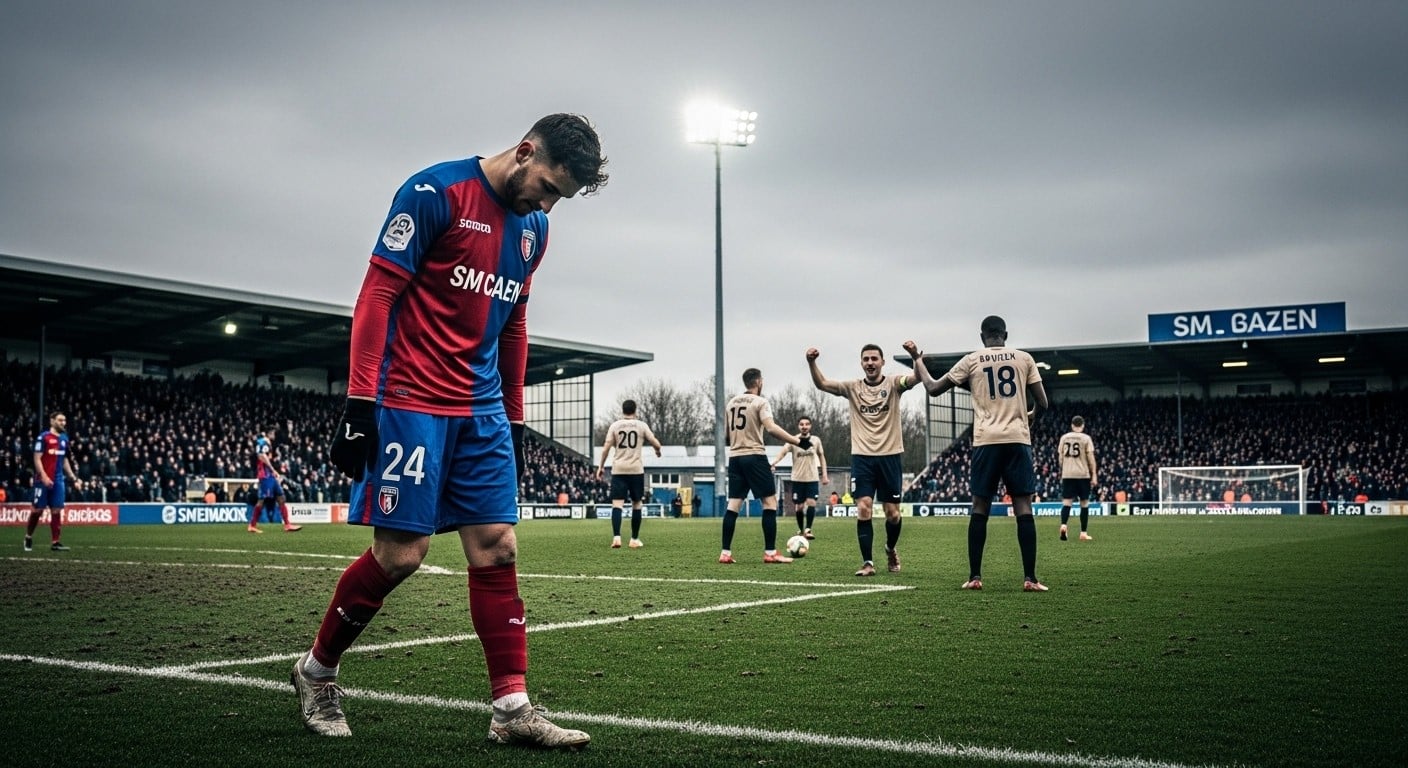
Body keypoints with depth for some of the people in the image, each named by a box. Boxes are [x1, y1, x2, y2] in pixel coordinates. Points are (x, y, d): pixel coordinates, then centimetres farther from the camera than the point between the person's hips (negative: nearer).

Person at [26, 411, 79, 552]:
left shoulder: (64, 438, 13)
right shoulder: (43, 437, -7)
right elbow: (37, 458, -11)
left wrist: (73, 478, 15)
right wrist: (44, 476, -21)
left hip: (58, 481, 6)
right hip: (43, 480, -6)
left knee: (57, 511, 2)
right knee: (38, 509, 2)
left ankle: (55, 542, 3)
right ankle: (28, 537, 21)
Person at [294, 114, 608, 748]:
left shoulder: (532, 228, 12)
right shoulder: (436, 193, -10)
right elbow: (377, 293, -12)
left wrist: (514, 420, 19)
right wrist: (360, 403, -17)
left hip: (482, 413, 7)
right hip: (410, 404, -7)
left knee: (497, 548, 1)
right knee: (400, 553, -6)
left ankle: (513, 710, 4)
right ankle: (316, 670, 18)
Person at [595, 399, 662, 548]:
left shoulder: (614, 426, 4)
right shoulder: (642, 425, 2)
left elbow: (606, 448, -1)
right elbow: (656, 443, 1)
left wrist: (601, 466, 8)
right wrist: (658, 451, 24)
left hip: (618, 470, 0)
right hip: (636, 470, 0)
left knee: (617, 504, -5)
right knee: (636, 504, 12)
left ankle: (616, 537, -22)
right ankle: (635, 539, 15)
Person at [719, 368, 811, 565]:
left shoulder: (731, 403, 13)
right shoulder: (760, 402, -7)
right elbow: (771, 428, -21)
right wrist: (797, 441, -20)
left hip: (734, 458, 7)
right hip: (754, 456, -7)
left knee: (733, 505, 6)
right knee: (770, 503, -1)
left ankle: (726, 553, 2)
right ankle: (770, 553, -4)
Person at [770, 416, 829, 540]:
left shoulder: (816, 440, 0)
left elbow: (821, 456, 13)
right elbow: (783, 452, -22)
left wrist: (824, 475, 9)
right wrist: (773, 463, -42)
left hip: (813, 478, 1)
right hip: (797, 478, -1)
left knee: (811, 503, -16)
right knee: (799, 506, 5)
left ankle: (808, 530, -12)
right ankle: (801, 530, 24)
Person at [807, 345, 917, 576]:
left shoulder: (893, 383, 1)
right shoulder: (853, 387, 5)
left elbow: (916, 378, -19)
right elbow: (822, 384, -6)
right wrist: (811, 363, -25)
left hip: (889, 456, -1)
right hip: (862, 457, 1)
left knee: (892, 513, 5)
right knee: (863, 509, -10)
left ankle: (891, 549, 34)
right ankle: (867, 562, -4)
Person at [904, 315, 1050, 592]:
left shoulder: (971, 360, 6)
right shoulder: (1024, 358, 8)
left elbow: (933, 389, 11)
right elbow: (1042, 403, 8)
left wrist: (917, 358, 26)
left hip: (986, 441, 0)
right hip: (1018, 439, 0)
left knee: (980, 507, 7)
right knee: (1023, 507, 0)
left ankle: (974, 577, 5)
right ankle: (1030, 578, -6)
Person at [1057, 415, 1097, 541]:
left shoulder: (1064, 437, 7)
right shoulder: (1086, 438, -2)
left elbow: (1061, 457, 11)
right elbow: (1091, 458, -5)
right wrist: (1094, 475, 0)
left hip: (1067, 475, 2)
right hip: (1083, 474, -2)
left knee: (1066, 502, 1)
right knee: (1084, 503, 8)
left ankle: (1063, 525, -24)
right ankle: (1083, 533, 8)